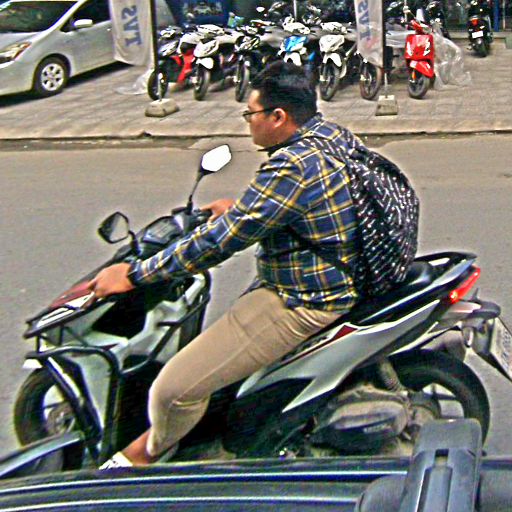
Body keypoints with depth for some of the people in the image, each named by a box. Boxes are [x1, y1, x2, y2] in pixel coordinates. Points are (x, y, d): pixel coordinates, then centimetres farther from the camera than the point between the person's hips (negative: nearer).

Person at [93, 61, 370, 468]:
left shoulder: (291, 167, -26)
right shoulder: (335, 134, 3)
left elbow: (220, 240, -24)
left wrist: (134, 274, -17)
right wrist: (240, 208, 25)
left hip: (303, 304, -11)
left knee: (174, 389, -7)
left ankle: (151, 449, 23)